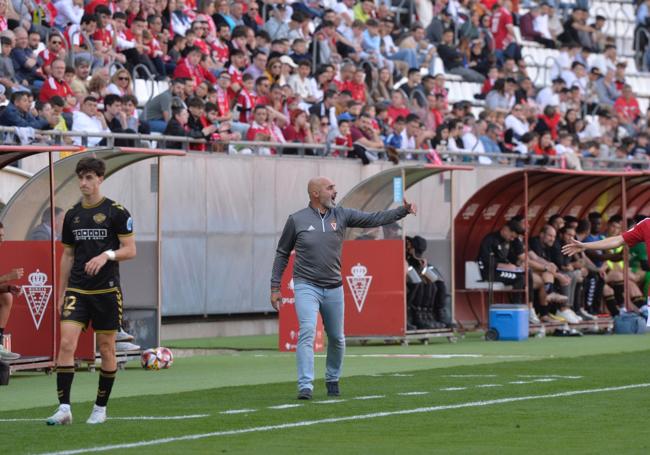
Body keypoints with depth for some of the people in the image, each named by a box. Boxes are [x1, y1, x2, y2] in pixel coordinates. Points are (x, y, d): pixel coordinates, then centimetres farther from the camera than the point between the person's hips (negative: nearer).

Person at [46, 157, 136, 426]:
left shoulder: (116, 212, -3)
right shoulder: (72, 215, 10)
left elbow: (130, 250, -4)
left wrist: (107, 255, -22)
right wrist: (62, 293, 15)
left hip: (106, 290, -3)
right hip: (77, 290, 3)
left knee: (106, 348, 4)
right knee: (66, 343, -13)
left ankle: (101, 408, 17)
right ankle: (64, 408, -15)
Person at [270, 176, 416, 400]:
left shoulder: (342, 215, 4)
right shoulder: (297, 220, -2)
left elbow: (373, 219, -1)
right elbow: (282, 254, 5)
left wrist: (403, 211, -13)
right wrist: (275, 287, 3)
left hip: (334, 288, 4)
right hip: (306, 287, -4)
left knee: (337, 338, 11)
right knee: (307, 333, -18)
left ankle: (332, 380, 32)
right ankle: (305, 386, -22)